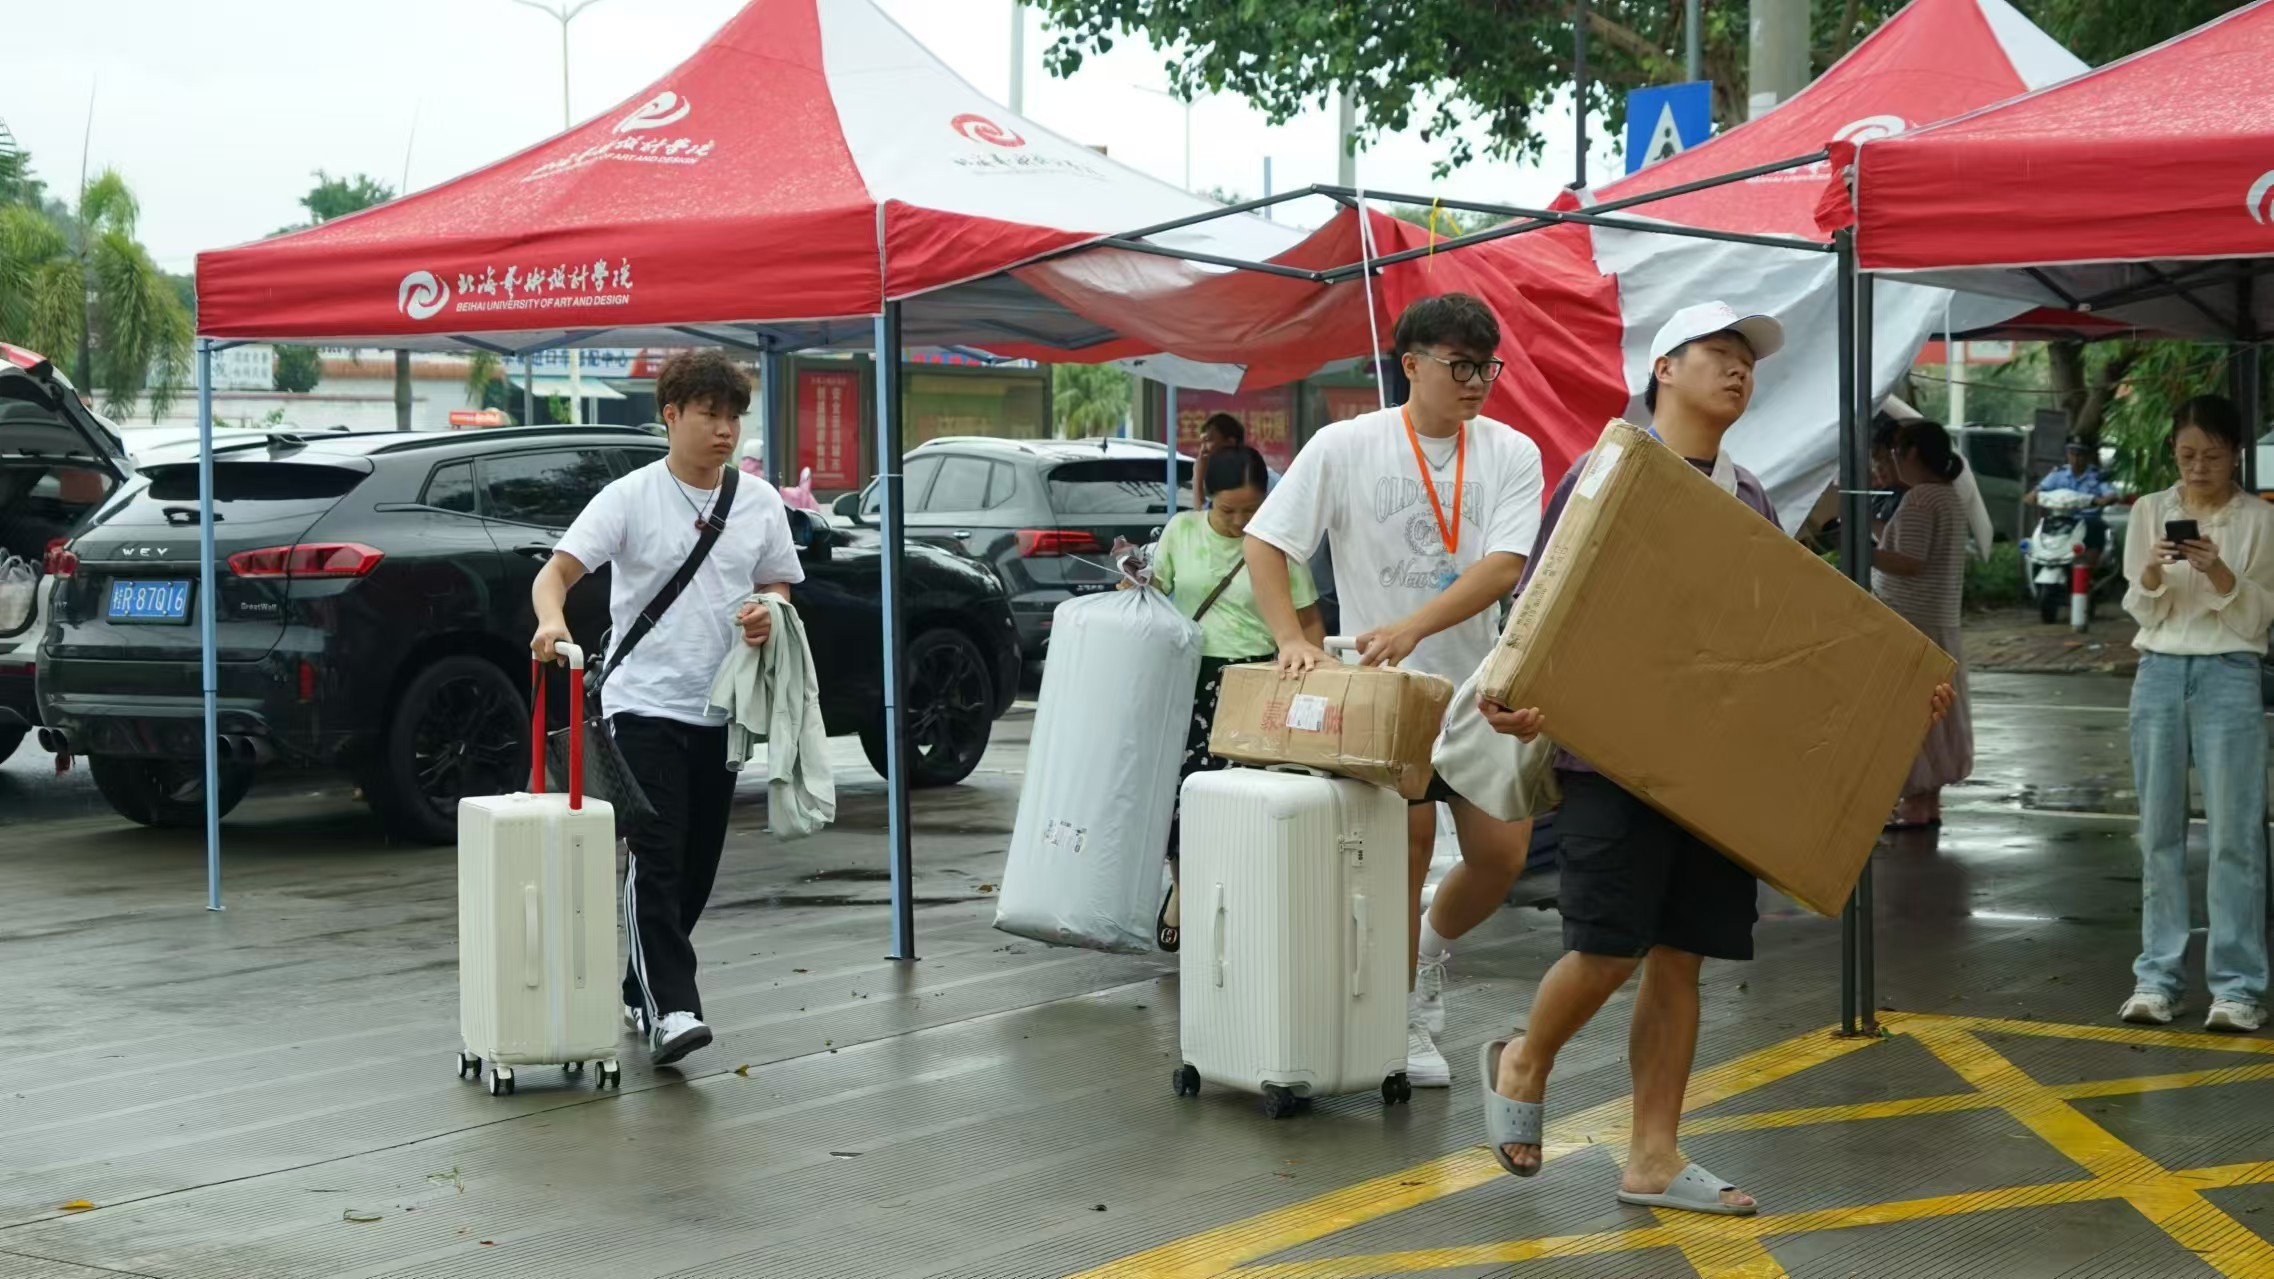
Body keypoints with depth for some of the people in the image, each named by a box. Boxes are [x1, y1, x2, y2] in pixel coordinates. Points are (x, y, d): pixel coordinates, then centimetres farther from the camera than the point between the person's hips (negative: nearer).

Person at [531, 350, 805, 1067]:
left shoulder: (760, 502, 8)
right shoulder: (631, 497, -5)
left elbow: (779, 585, 17)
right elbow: (558, 570, -13)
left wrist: (768, 616, -7)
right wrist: (552, 621, -35)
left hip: (721, 709, 5)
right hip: (645, 703, -5)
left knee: (696, 866, 10)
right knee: (657, 859, -13)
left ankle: (638, 992, 25)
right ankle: (671, 1008, -18)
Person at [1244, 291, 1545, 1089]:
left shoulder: (1512, 454, -1)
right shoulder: (1346, 446, -5)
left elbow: (1502, 569, -13)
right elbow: (1264, 543, -4)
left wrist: (1412, 627, -27)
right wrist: (1291, 638, -18)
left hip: (1475, 683, 3)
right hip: (1379, 687, -3)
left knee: (1501, 852, -1)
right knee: (1407, 843, -3)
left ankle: (1429, 947, 30)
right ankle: (1405, 1023, 12)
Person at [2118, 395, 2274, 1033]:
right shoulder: (2150, 510, 6)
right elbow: (2140, 611, 5)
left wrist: (2219, 574, -19)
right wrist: (2153, 572, -15)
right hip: (2159, 674, 3)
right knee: (2160, 832, 6)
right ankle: (2158, 976, 12)